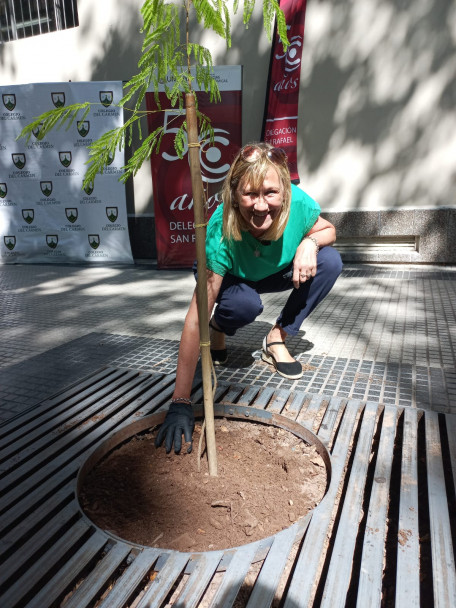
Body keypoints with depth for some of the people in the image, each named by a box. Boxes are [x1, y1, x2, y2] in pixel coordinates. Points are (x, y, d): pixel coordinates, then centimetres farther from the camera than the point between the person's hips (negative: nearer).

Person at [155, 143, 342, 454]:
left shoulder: (298, 203, -30)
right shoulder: (222, 232, -39)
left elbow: (328, 229, -5)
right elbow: (195, 318, -42)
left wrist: (310, 242, -32)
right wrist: (180, 403, -46)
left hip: (277, 273, 4)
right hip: (232, 281, -3)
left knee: (330, 261, -21)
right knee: (246, 304, -37)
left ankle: (277, 339, -5)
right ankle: (219, 327, 2)